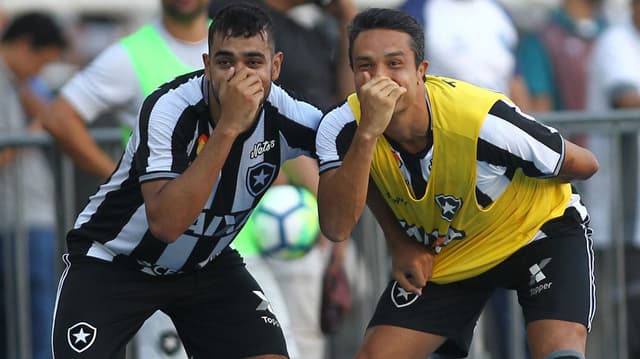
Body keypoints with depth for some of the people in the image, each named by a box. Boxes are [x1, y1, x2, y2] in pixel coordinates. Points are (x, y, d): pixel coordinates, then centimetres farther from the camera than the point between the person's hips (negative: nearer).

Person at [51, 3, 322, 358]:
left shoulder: (286, 117, -17)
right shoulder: (169, 108, -29)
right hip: (112, 262, -4)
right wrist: (227, 127, -43)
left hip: (207, 263, 4)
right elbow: (165, 223, -41)